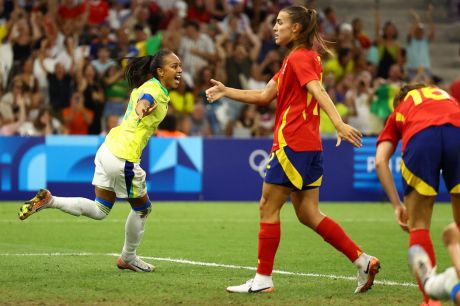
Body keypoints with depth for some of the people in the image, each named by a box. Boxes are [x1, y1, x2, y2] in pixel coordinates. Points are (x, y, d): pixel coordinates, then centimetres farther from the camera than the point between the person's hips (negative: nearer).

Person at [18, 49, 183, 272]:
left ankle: (49, 201, 4)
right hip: (124, 159, -9)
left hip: (109, 150, 9)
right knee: (142, 208, 13)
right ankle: (128, 258, 30)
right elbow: (144, 100, -41)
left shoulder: (147, 86, 10)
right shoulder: (154, 90, -17)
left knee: (100, 211, 16)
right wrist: (143, 108, -61)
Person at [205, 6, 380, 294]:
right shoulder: (299, 58, 21)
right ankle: (363, 261, 1)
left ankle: (263, 279, 2)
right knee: (308, 214, 8)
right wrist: (227, 91, 20)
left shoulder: (299, 58, -9)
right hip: (309, 146, 10)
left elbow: (318, 91, -25)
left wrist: (339, 123, -38)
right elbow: (265, 96, 23)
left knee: (269, 207, -2)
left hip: (292, 144, -10)